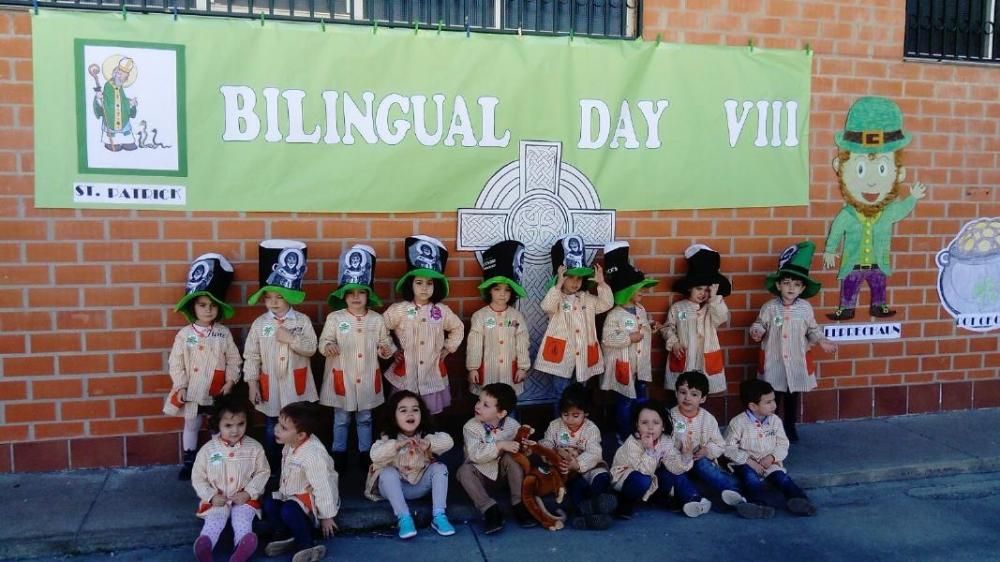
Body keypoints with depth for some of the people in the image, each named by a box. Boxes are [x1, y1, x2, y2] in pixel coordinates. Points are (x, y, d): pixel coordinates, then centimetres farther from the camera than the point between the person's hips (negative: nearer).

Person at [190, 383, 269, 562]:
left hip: (244, 498, 0)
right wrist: (211, 496, -11)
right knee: (214, 519, -26)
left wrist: (249, 493, -10)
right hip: (217, 500, 0)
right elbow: (198, 477, 2)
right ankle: (205, 544, -53)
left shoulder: (254, 447, -2)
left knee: (243, 517, -27)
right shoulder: (208, 449, -4)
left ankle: (242, 547, -52)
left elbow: (262, 472, 3)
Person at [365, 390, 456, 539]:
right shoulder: (388, 439, -17)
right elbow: (375, 455, -34)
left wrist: (429, 443, -42)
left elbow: (448, 441, -25)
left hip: (419, 486, 2)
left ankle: (438, 516, -22)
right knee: (388, 472, -31)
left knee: (440, 467, -19)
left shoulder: (426, 436, -11)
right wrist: (397, 445, -44)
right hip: (395, 487, -2)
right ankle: (404, 518, -32)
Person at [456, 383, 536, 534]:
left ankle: (519, 505, -24)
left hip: (502, 469, 1)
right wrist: (500, 445, -38)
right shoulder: (471, 427, -19)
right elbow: (475, 455, -30)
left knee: (511, 459, -28)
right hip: (480, 471, 0)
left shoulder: (512, 425, -14)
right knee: (464, 471, -29)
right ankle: (490, 510, -30)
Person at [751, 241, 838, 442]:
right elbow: (759, 324, -2)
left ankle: (790, 426, 32)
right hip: (774, 360, -2)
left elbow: (813, 329, 4)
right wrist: (756, 333, -23)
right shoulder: (769, 307, -10)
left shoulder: (805, 308, -5)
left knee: (793, 396, 15)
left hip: (797, 361, 2)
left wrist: (822, 341, -12)